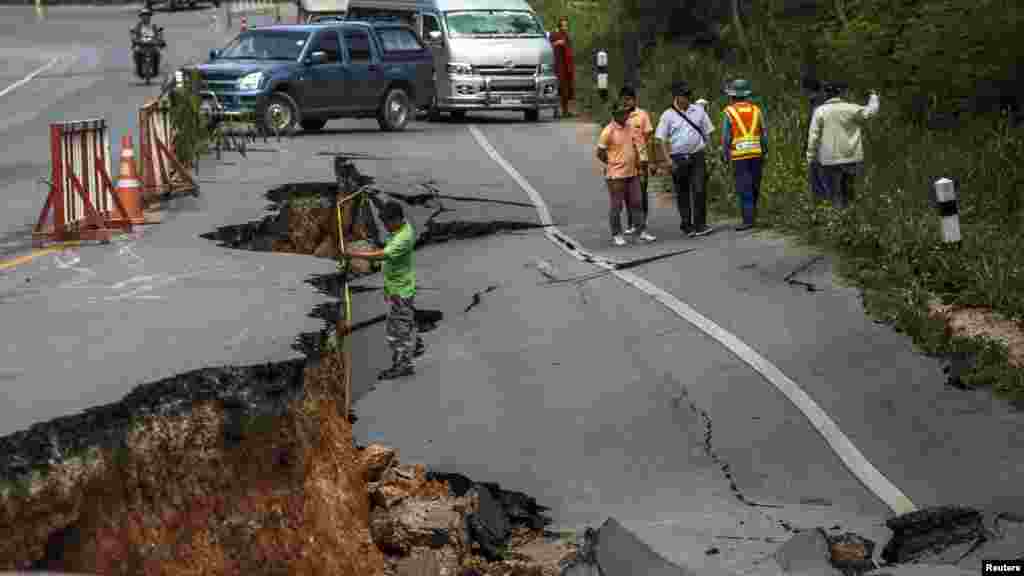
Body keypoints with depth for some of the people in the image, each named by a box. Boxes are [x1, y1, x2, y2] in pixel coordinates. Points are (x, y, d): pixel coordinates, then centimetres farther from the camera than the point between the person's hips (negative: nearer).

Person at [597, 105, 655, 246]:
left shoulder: (628, 128, 8)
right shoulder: (608, 131, -13)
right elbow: (600, 153, -10)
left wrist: (637, 162, 13)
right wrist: (612, 164, -3)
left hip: (632, 174, 7)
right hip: (616, 176, -7)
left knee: (636, 204, 8)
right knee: (616, 207, 2)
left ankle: (642, 232, 13)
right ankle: (616, 235, 11)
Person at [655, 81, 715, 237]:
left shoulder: (698, 111, 8)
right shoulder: (667, 116, 0)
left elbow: (707, 133, 14)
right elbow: (662, 139, -1)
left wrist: (706, 149, 5)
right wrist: (668, 159, -9)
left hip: (697, 156, 1)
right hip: (678, 158, -1)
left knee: (699, 190, -8)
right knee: (682, 194, 6)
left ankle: (700, 225, -5)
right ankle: (686, 225, 17)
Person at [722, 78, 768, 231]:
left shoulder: (729, 112, -3)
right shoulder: (756, 110, 8)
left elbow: (726, 136, -5)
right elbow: (764, 134, 8)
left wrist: (725, 155, 3)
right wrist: (764, 153, 15)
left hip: (739, 156, -4)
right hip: (756, 154, 4)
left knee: (744, 189, -5)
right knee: (754, 186, 15)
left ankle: (748, 220, -10)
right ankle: (751, 214, 25)